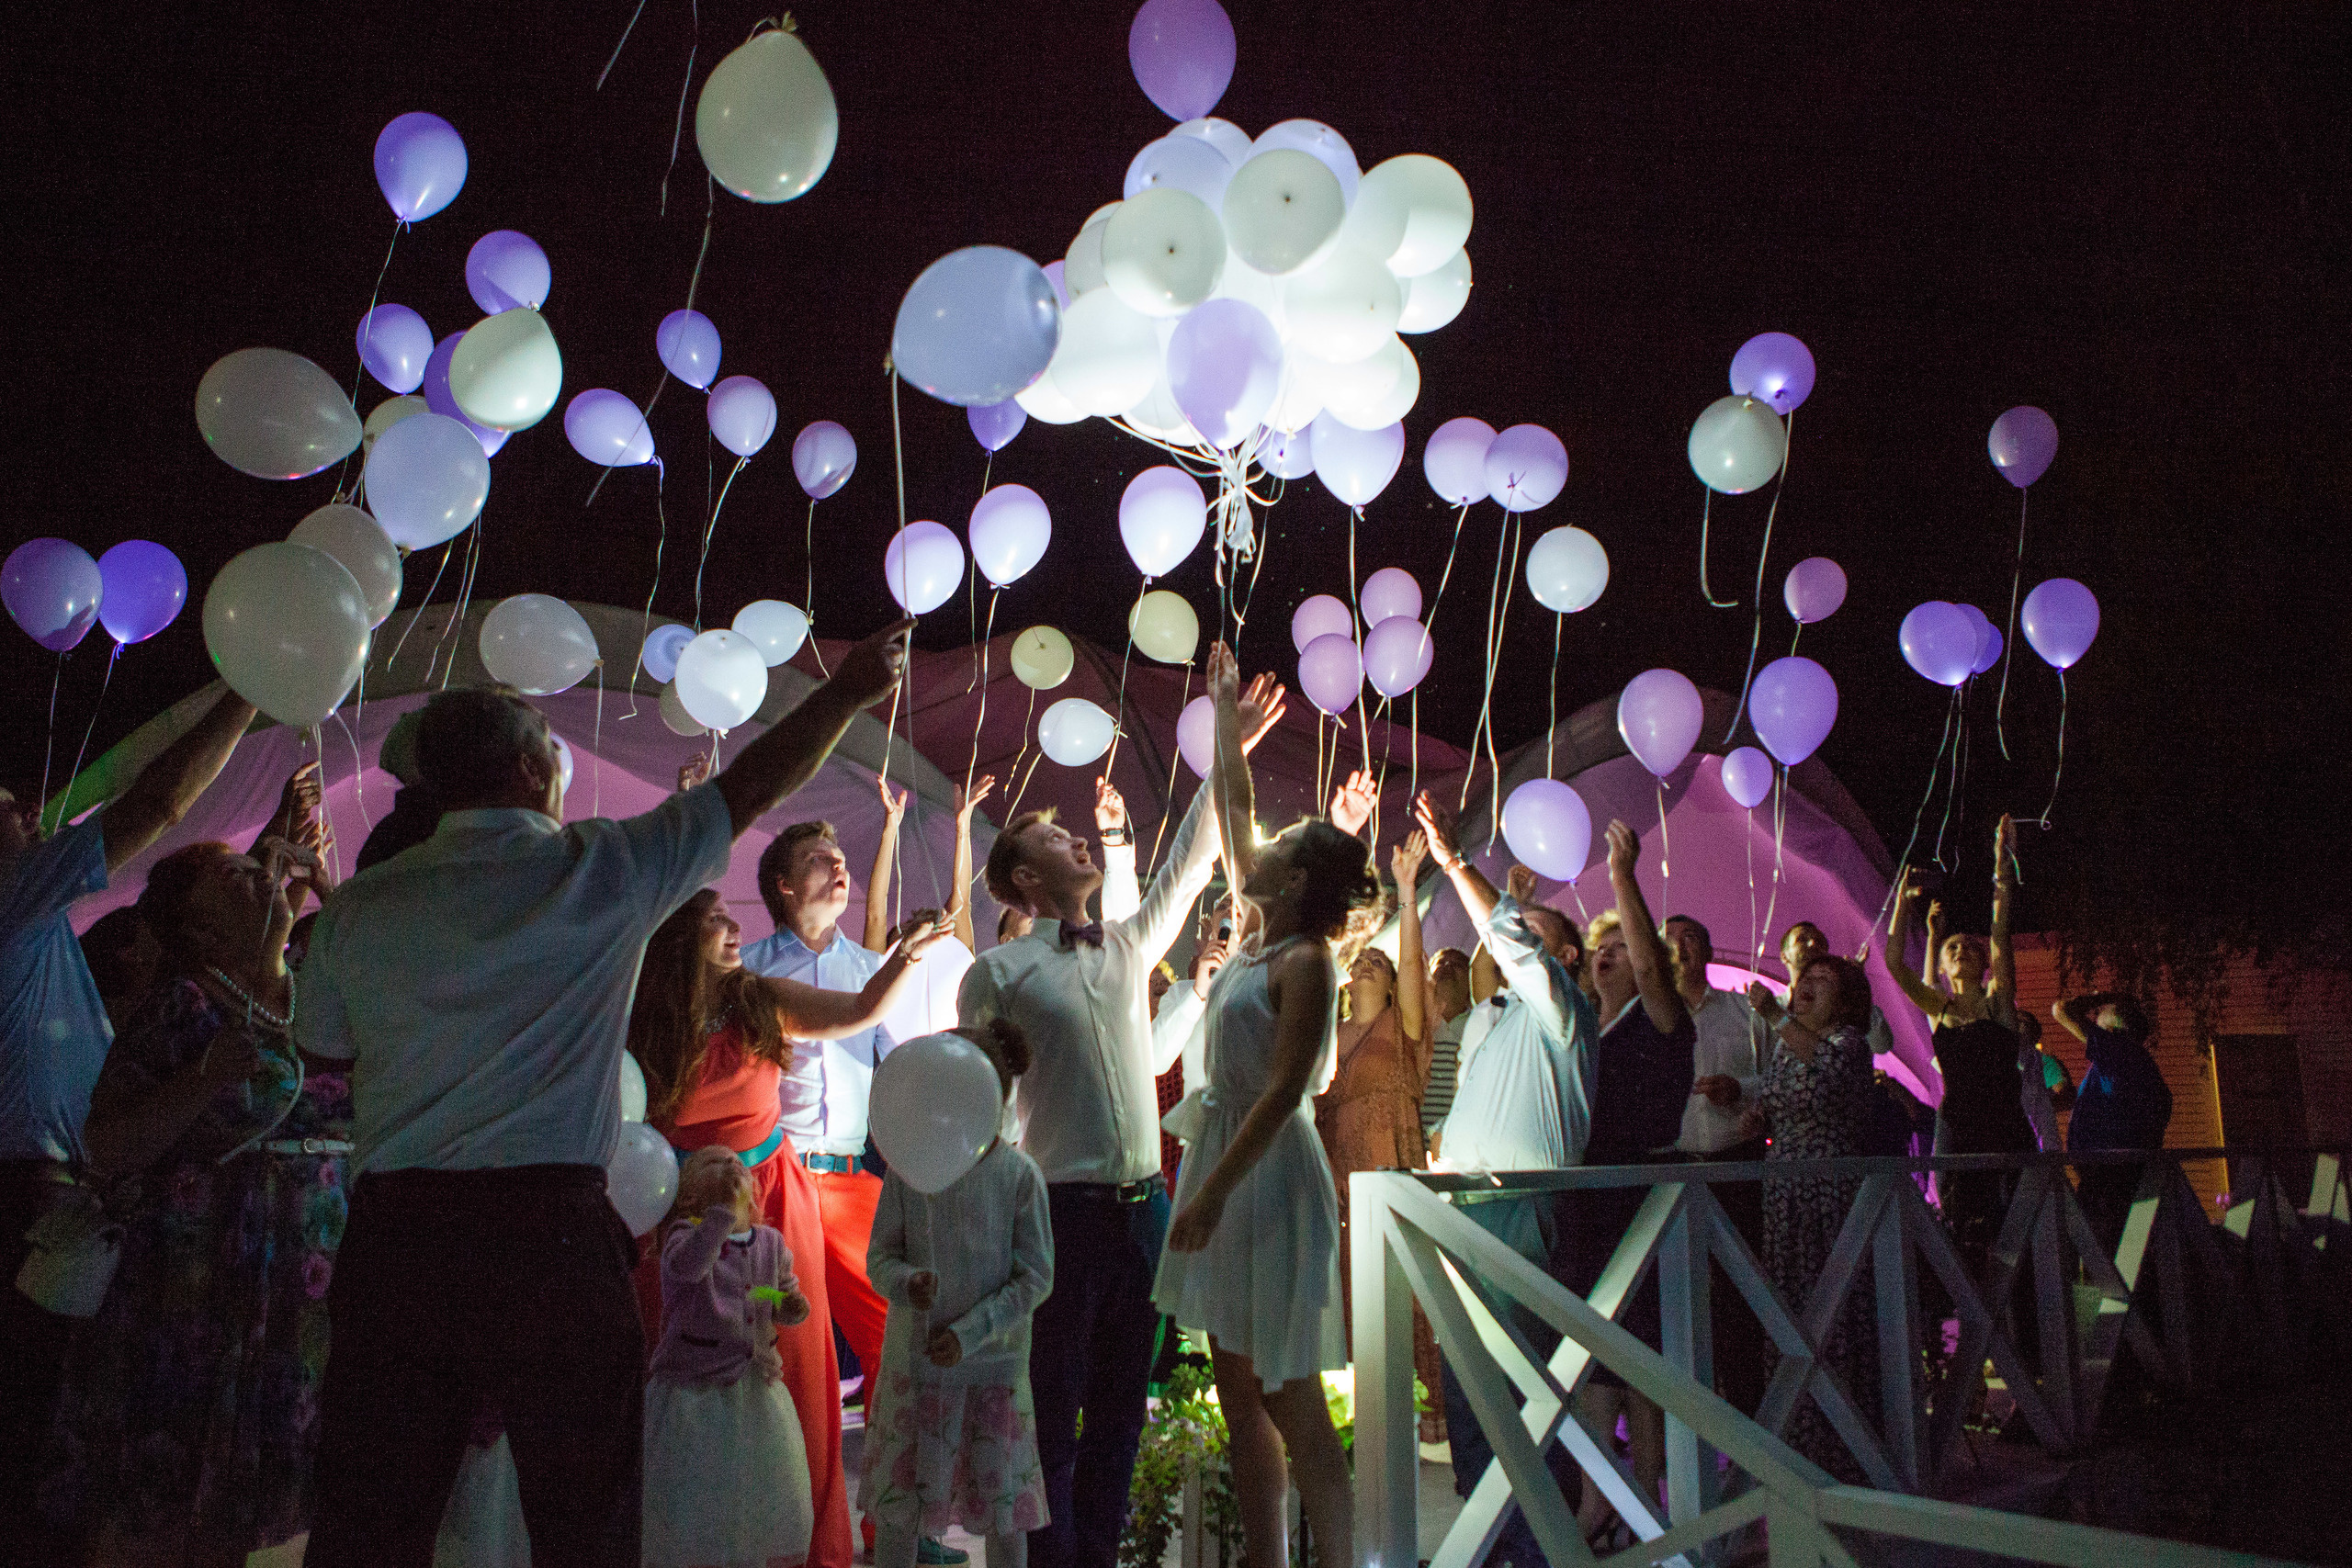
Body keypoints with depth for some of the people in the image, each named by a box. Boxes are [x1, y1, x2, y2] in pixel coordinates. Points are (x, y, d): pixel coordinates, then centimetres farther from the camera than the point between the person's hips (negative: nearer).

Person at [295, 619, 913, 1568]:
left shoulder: (360, 905, 7)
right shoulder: (603, 869, -2)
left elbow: (323, 1050, 19)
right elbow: (753, 789, 6)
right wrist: (848, 692, 18)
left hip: (391, 1237, 4)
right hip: (549, 1233, -3)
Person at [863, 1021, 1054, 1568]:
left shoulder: (1019, 1175, -10)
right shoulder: (907, 1170, -3)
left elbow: (1035, 1277, -7)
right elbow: (880, 1258, 3)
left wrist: (970, 1332, -14)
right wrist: (907, 1284, -19)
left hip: (992, 1363, -2)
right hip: (913, 1359, 2)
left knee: (1002, 1505, 9)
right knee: (897, 1506, 10)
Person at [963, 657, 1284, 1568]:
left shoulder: (1129, 948, 12)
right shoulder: (999, 973, -3)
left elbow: (1189, 865, 18)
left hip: (1145, 1205, 6)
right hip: (1064, 1209, -5)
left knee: (1121, 1402, 13)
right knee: (1053, 1408, 2)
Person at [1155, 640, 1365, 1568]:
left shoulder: (1305, 961, -15)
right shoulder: (1262, 938, 8)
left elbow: (1284, 1090, -21)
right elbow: (1233, 814, 18)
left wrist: (1212, 1193, -23)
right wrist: (1225, 716, 26)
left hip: (1267, 1174, -9)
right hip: (1224, 1159, 9)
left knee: (1291, 1398, -4)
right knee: (1241, 1395, 13)